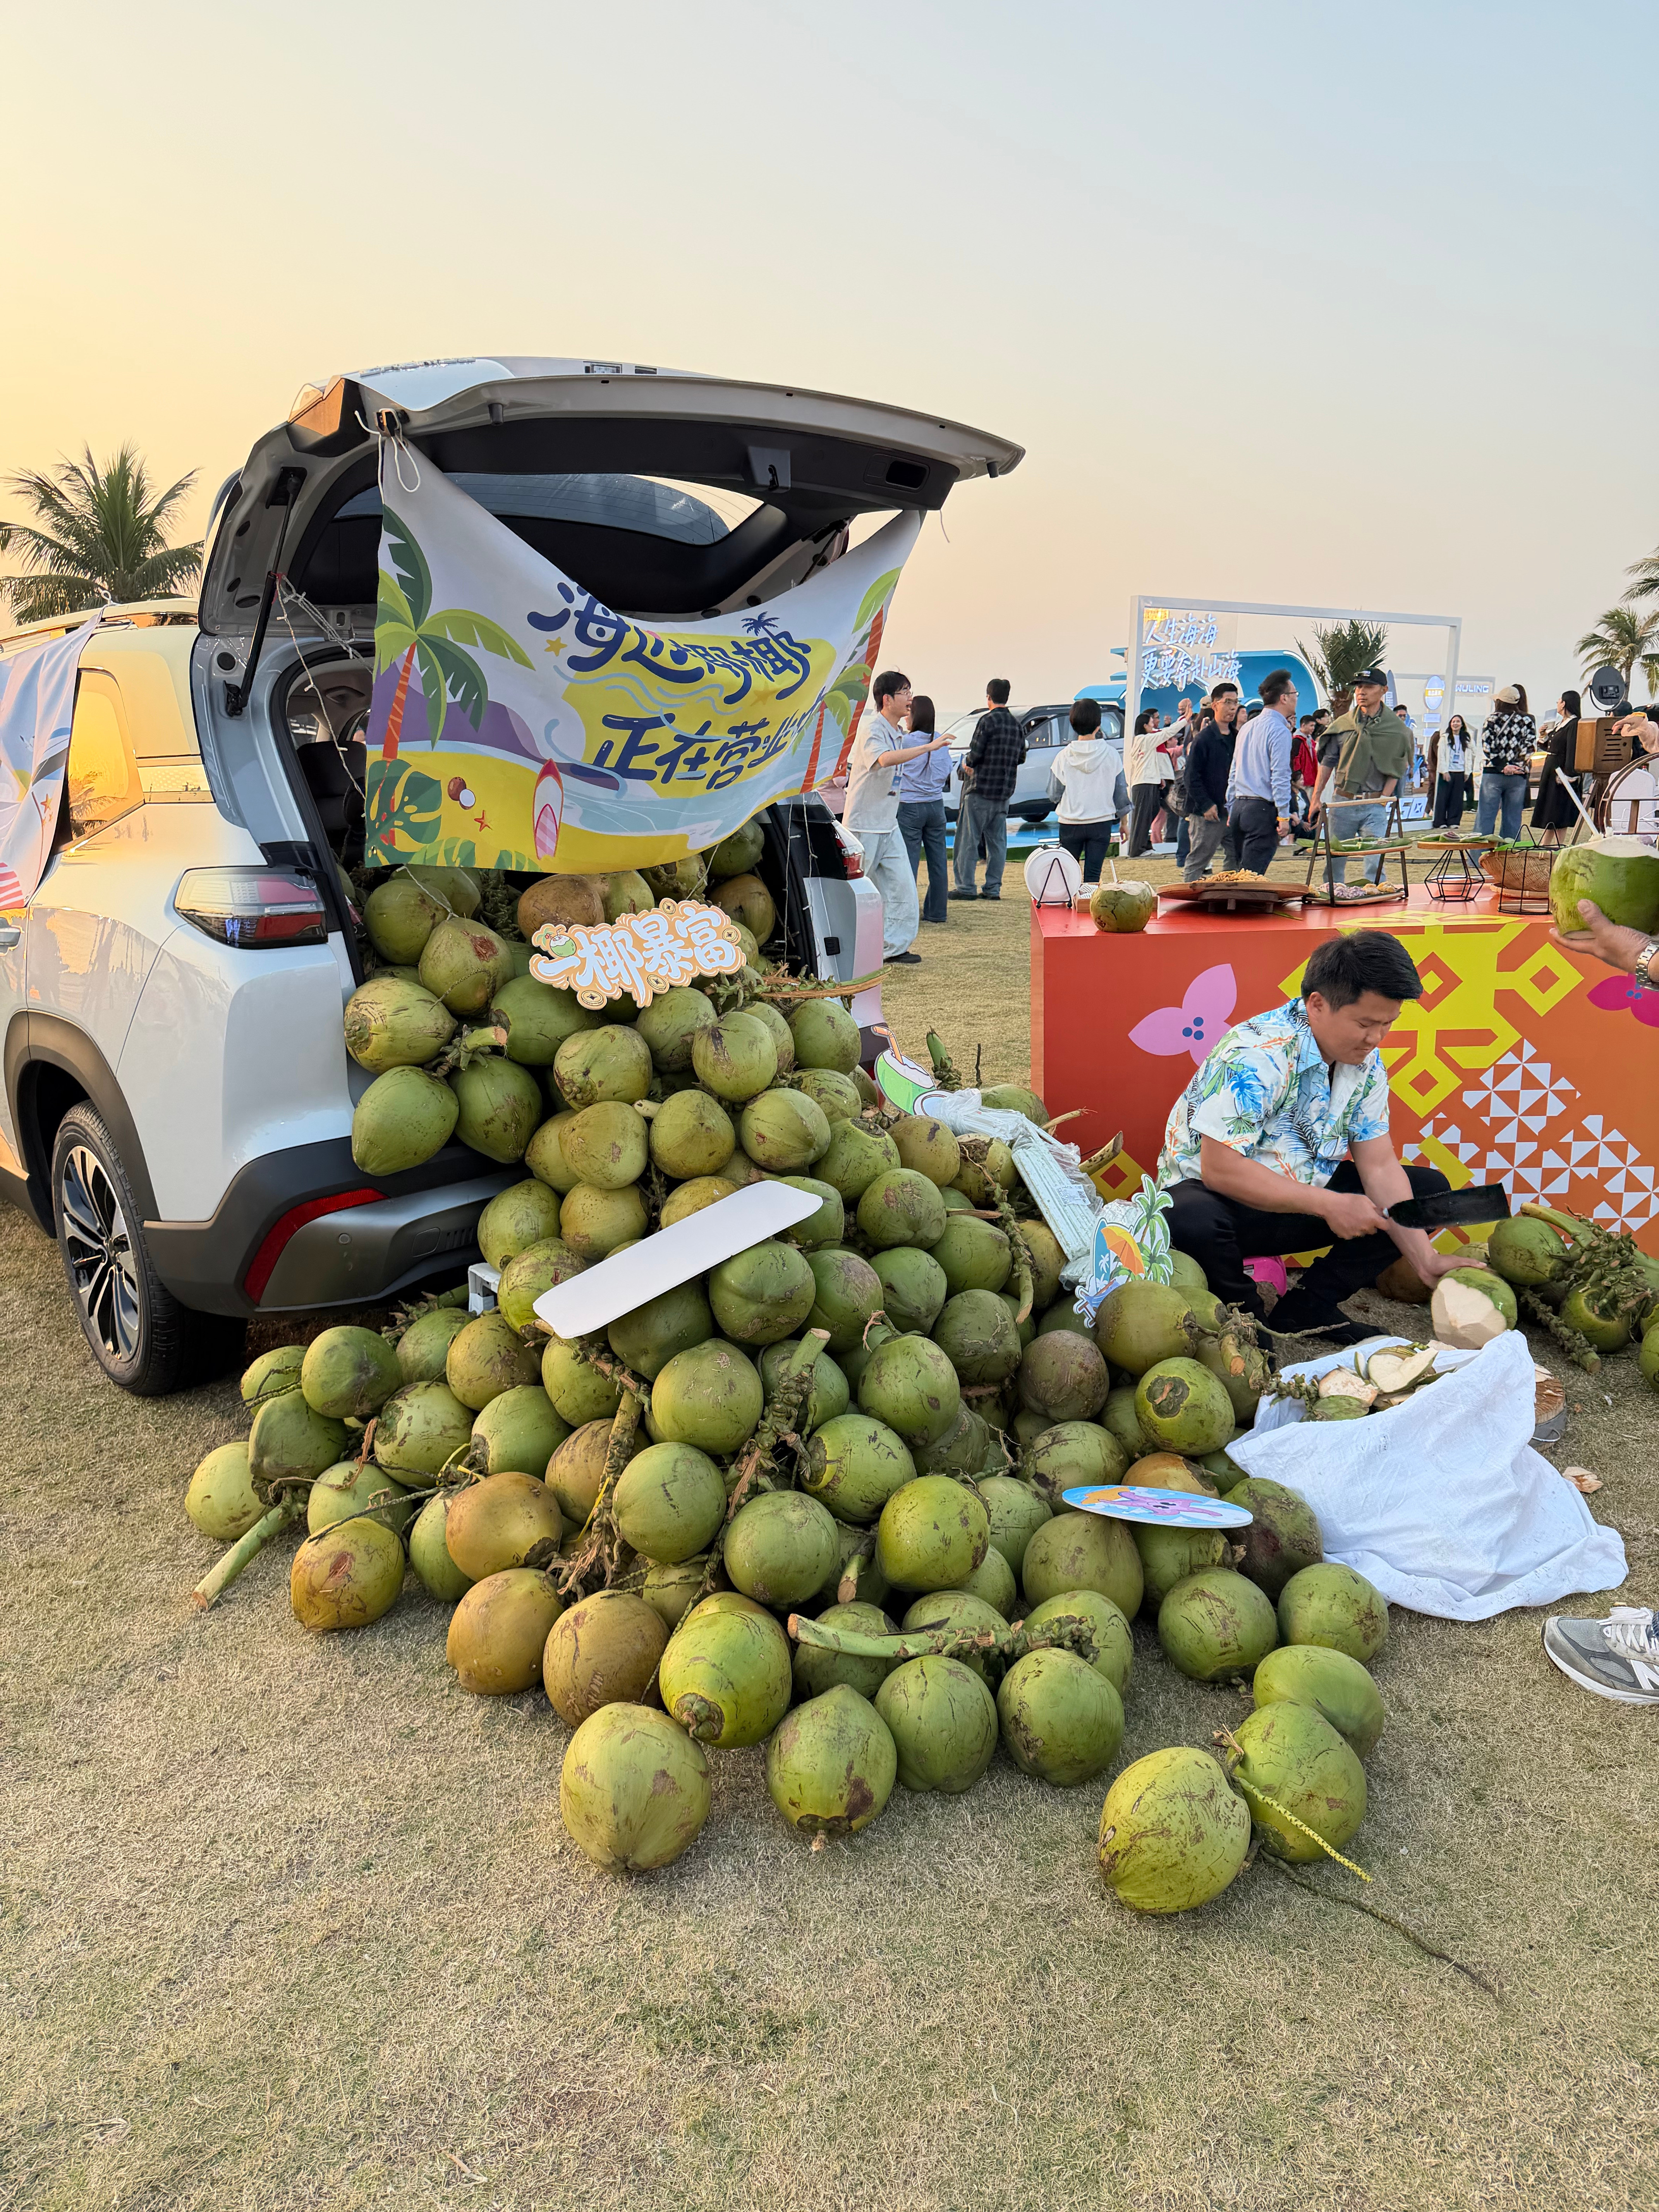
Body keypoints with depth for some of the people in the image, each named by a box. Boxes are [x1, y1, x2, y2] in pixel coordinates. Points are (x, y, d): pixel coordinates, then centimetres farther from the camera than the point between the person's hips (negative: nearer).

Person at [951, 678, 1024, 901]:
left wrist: (968, 765, 6)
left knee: (969, 839, -3)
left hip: (980, 790, -7)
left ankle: (966, 887, -4)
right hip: (1004, 791, 7)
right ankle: (993, 888, 9)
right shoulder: (1016, 724, 10)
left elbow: (975, 753, -13)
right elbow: (1021, 757, 15)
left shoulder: (988, 720, -10)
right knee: (997, 841, 9)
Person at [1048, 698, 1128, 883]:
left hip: (1070, 823, 0)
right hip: (1101, 823, 0)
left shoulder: (1064, 756, -6)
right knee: (1093, 875, 2)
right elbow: (1121, 792, 3)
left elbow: (1054, 794, 0)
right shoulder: (1111, 754, -4)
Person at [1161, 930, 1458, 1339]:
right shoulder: (1256, 1056, -27)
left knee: (1427, 1187, -1)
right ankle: (1248, 1316, -9)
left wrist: (1425, 1259, -12)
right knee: (1192, 1222, -41)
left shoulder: (1366, 1061, -3)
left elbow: (1379, 1167, -2)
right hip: (1216, 1195, -7)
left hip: (1305, 1198, 8)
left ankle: (1308, 1306, -4)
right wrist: (1328, 1205, -27)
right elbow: (1220, 1170, -30)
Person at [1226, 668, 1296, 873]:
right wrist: (1284, 817, -13)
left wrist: (1232, 810, 23)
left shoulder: (1247, 727, 16)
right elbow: (1280, 778, -15)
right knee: (1253, 876, -9)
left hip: (1239, 807, 8)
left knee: (1242, 870, 11)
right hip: (1263, 810, -8)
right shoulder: (1280, 731, -10)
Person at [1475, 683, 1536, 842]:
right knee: (1513, 820, 5)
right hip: (1518, 776, 2)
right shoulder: (1528, 721, 7)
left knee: (1485, 818, -1)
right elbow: (1530, 747, -3)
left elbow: (1487, 747, -8)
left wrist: (1503, 766, -6)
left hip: (1493, 775, -2)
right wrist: (1516, 766, -4)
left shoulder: (1493, 719, 1)